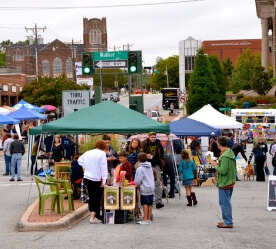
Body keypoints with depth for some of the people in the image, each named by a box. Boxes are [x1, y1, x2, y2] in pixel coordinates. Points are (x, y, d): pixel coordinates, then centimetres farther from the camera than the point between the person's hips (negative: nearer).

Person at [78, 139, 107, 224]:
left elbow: (80, 160, 24)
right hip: (97, 180, -6)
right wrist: (104, 180, -17)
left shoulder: (88, 153, 9)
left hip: (87, 178, 6)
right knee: (97, 198, 1)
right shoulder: (102, 154, -11)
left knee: (91, 197, 16)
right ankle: (93, 217, -5)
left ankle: (93, 215, 23)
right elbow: (103, 167, -16)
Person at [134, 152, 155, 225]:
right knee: (150, 204, 9)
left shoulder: (140, 169, -11)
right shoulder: (150, 167, 12)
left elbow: (137, 181, -14)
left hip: (144, 189, -7)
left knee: (145, 204, -4)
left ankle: (145, 220, -4)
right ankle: (149, 219, 16)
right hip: (151, 187, 7)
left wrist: (137, 183, 9)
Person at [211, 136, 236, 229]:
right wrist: (218, 163, 9)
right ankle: (228, 221, 25)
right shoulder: (230, 152, 8)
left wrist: (216, 165, -13)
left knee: (224, 202, -2)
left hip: (224, 183, -10)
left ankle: (228, 222, 2)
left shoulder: (224, 156, -23)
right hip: (230, 181, 10)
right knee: (227, 202, 18)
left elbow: (223, 171, -27)